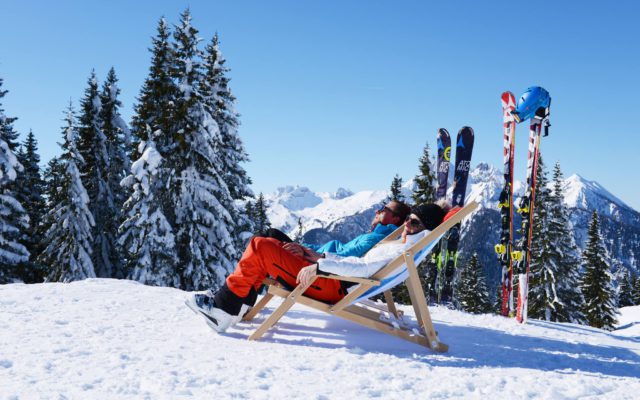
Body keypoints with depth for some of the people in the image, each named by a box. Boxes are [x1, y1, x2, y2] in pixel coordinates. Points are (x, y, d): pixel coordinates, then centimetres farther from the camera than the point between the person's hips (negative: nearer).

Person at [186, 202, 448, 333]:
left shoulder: (407, 249, -14)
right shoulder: (402, 246, 16)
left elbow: (364, 268, -26)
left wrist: (321, 266, -27)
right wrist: (322, 257, 15)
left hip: (331, 287, -10)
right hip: (333, 279, 10)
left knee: (259, 246, -13)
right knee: (267, 244, 14)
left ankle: (224, 308, -5)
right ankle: (239, 305, 12)